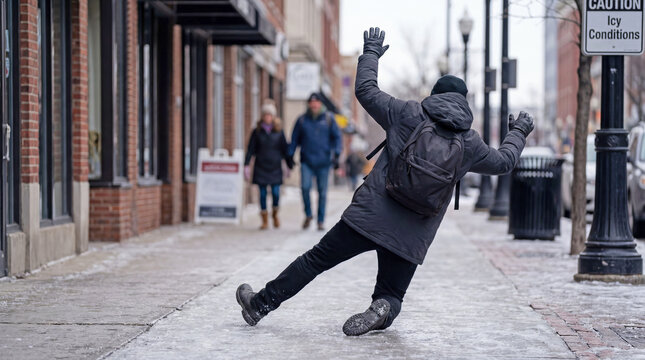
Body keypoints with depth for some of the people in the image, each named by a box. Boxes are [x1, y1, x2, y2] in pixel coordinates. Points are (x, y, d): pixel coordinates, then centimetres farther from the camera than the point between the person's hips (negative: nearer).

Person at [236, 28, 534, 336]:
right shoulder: (470, 143, 8)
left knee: (316, 260, 8)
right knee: (391, 294, 14)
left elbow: (365, 90, 9)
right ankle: (383, 310, -20)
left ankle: (261, 303, 11)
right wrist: (519, 132, 44)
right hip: (412, 239, 1)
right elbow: (503, 162, 25)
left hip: (370, 217, -1)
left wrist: (371, 52, 25)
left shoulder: (407, 114, 2)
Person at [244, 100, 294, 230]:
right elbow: (251, 150, 2)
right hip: (260, 168, 0)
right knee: (263, 194, 0)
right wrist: (246, 166, -5)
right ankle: (265, 221, 9)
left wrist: (290, 166, 7)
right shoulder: (257, 132, 3)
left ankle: (275, 214, 21)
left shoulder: (279, 131, 4)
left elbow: (285, 150, 8)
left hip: (275, 167, 0)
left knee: (275, 193, -7)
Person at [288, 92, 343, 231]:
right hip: (306, 161, 0)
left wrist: (336, 154, -8)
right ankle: (308, 215, 6)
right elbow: (294, 139, 11)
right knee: (305, 187, -16)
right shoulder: (302, 120, 6)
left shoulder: (329, 118, 3)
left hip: (323, 162, 0)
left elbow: (337, 137, 3)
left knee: (322, 192, 2)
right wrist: (290, 156, 6)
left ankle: (321, 221, 13)